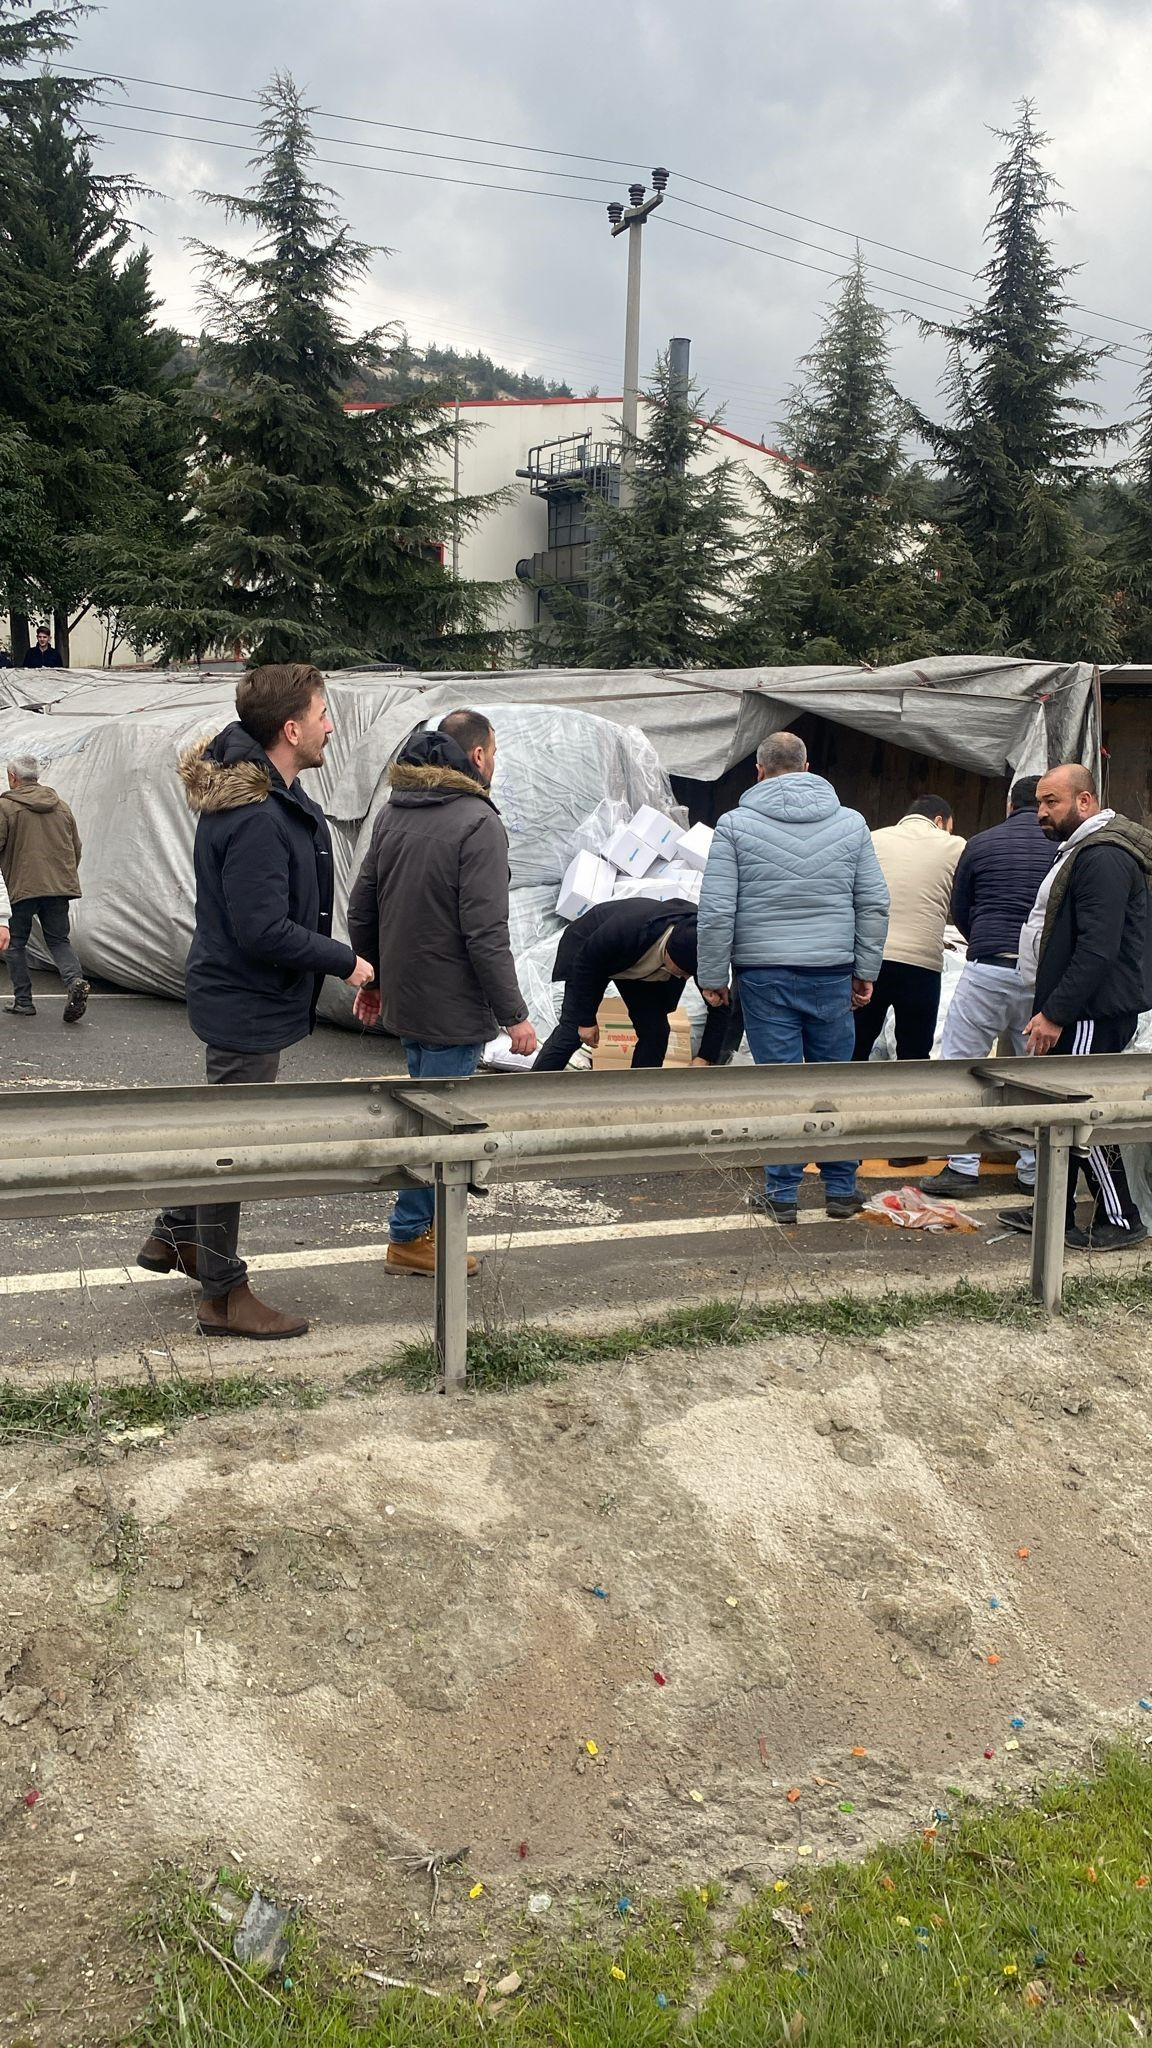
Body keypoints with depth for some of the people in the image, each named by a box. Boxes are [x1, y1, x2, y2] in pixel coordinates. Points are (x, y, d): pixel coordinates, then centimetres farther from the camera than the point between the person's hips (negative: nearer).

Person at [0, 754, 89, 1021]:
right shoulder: (61, 806, 14)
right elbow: (76, 847, 20)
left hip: (22, 886, -4)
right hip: (60, 886, 5)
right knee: (59, 940, 11)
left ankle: (23, 1001, 11)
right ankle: (75, 980, -17)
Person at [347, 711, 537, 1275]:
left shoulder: (392, 813, 8)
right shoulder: (478, 823, -18)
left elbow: (360, 908, 15)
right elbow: (485, 933, -22)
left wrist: (370, 979, 26)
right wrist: (513, 1014, -16)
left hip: (402, 998, 8)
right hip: (452, 1008, -8)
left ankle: (423, 1223, 30)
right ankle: (410, 1237, 11)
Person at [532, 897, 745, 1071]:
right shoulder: (627, 928, -44)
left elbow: (720, 1008, -21)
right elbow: (585, 963, -27)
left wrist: (705, 1058, -29)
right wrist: (586, 1019, -21)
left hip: (642, 968, 4)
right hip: (589, 949, -4)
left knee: (655, 1032, -7)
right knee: (571, 1032, -12)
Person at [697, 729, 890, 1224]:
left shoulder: (736, 825, -2)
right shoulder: (850, 822, 6)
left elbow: (716, 910, -5)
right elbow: (875, 904, 6)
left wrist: (712, 976, 2)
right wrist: (865, 970, 12)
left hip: (764, 974, -2)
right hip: (832, 974, 2)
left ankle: (782, 1194, 9)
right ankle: (841, 1189, 19)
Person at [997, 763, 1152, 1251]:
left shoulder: (1104, 857, -18)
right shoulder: (1079, 850, 18)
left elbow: (1098, 949, -24)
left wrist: (1056, 1014, -22)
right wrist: (1049, 1009, 20)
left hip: (1094, 1011, -11)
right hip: (1072, 1011, 11)